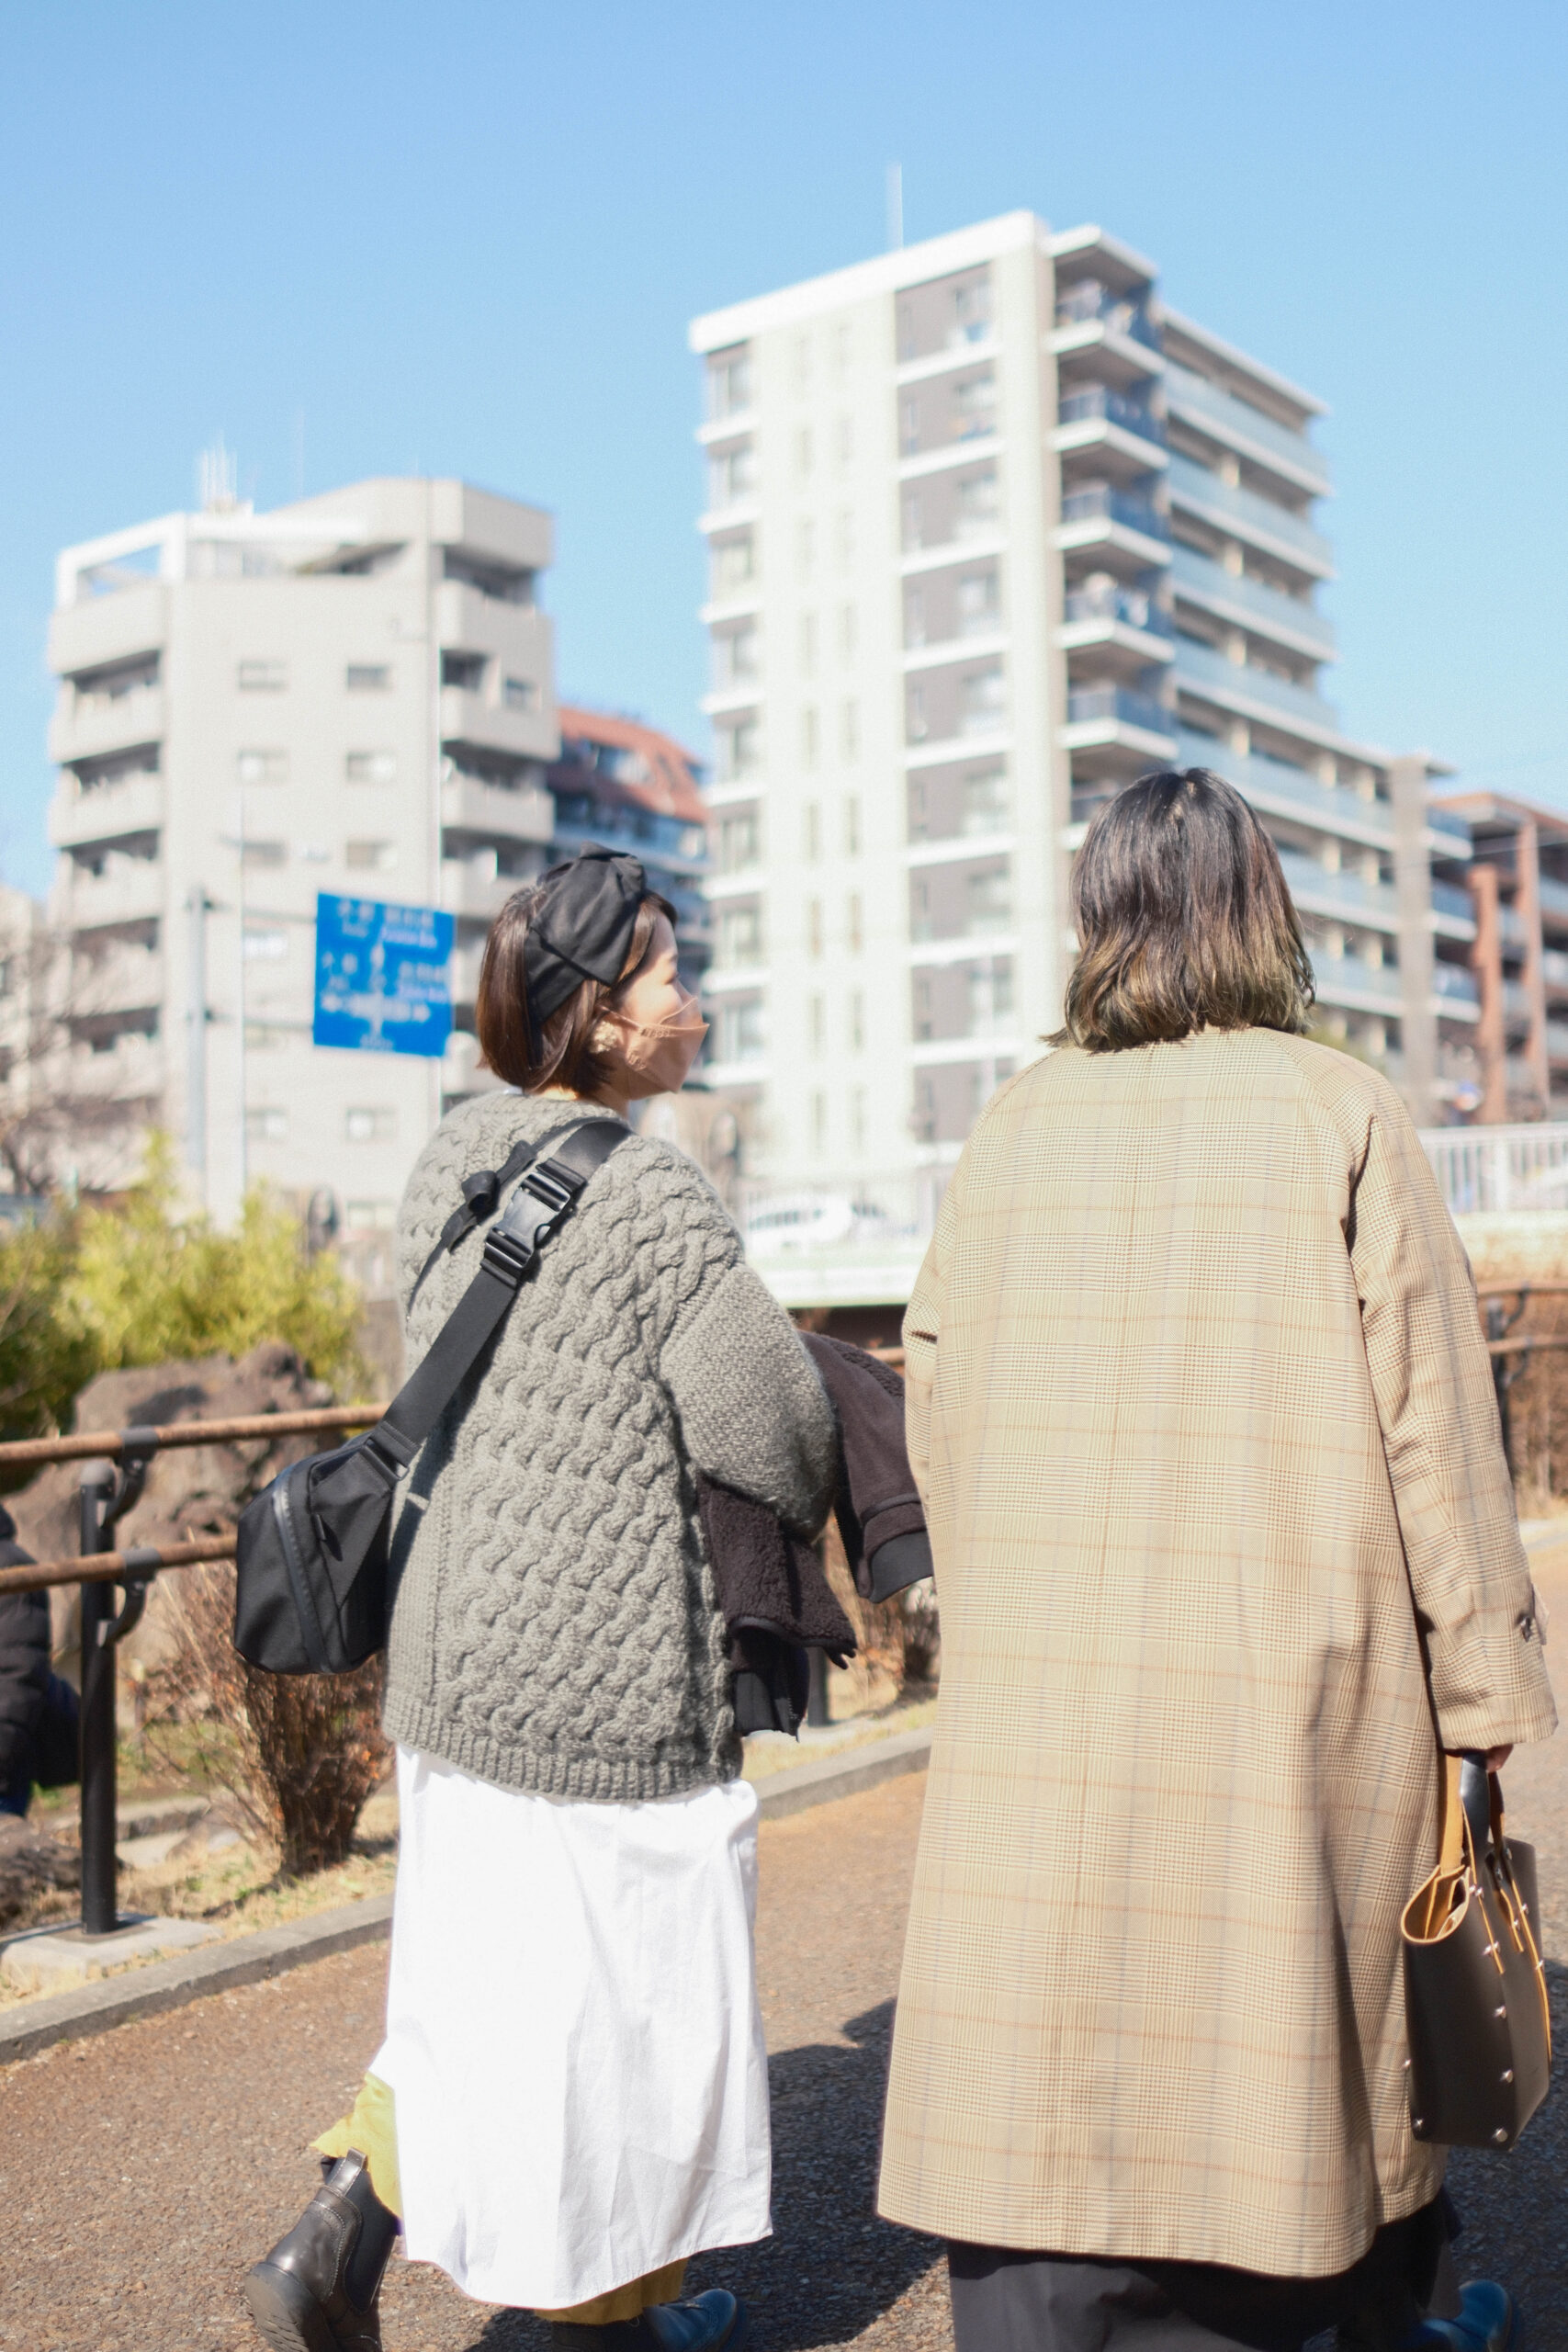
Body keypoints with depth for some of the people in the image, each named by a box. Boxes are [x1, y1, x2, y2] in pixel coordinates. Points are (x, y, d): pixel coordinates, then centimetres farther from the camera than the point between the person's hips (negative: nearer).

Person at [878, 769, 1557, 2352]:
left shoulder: (1016, 1125, 4)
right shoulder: (1337, 1115, -4)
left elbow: (939, 1421, 8)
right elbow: (1431, 1422, -4)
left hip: (1038, 1705, 2)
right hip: (1281, 1690, -1)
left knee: (1037, 2107, 5)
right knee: (1269, 2035, 16)